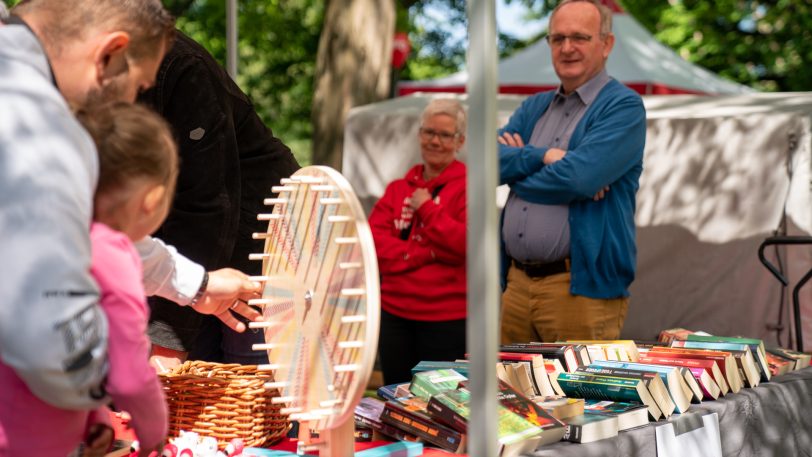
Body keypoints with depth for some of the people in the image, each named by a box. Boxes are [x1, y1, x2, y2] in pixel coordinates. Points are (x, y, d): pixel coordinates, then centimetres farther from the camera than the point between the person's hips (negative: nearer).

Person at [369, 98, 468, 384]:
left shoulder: (468, 187, -4)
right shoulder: (398, 189, 12)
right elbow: (373, 243, 0)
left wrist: (427, 208, -11)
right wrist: (428, 253, -11)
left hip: (447, 320, -5)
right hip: (395, 315, 5)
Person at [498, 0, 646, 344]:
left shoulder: (623, 107, -5)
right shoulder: (533, 108, 17)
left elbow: (579, 177, -18)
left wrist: (518, 166, -2)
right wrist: (544, 156, -13)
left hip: (582, 287, -6)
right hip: (516, 281, 6)